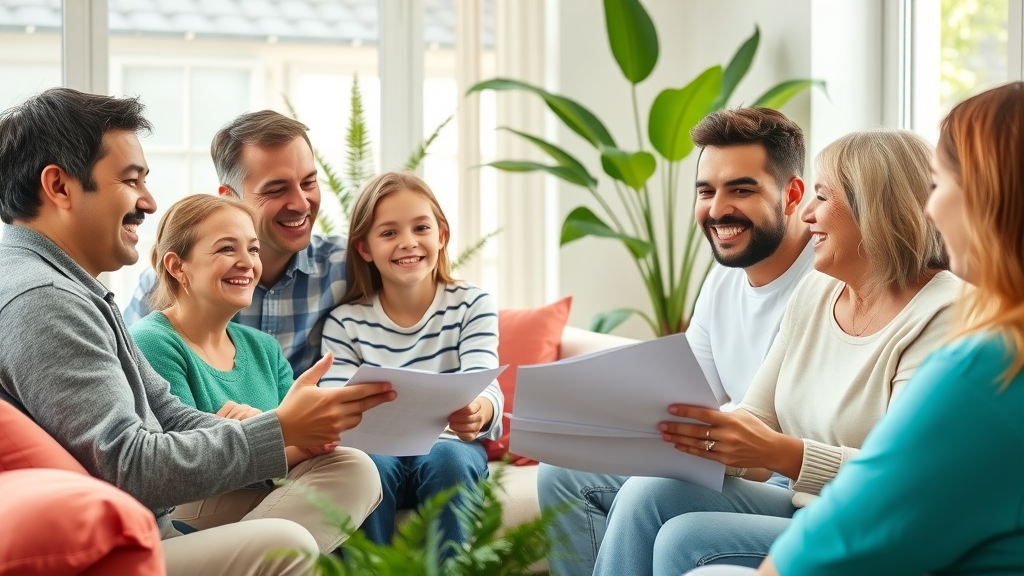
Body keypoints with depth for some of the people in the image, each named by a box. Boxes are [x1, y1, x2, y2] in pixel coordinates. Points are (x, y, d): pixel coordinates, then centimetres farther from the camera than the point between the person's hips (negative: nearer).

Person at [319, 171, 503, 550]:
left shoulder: (472, 306, 1)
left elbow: (484, 387, -12)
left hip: (449, 445, 0)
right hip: (378, 448, 0)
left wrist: (478, 411, -38)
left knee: (445, 458, -32)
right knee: (370, 464, -31)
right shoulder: (344, 323, 2)